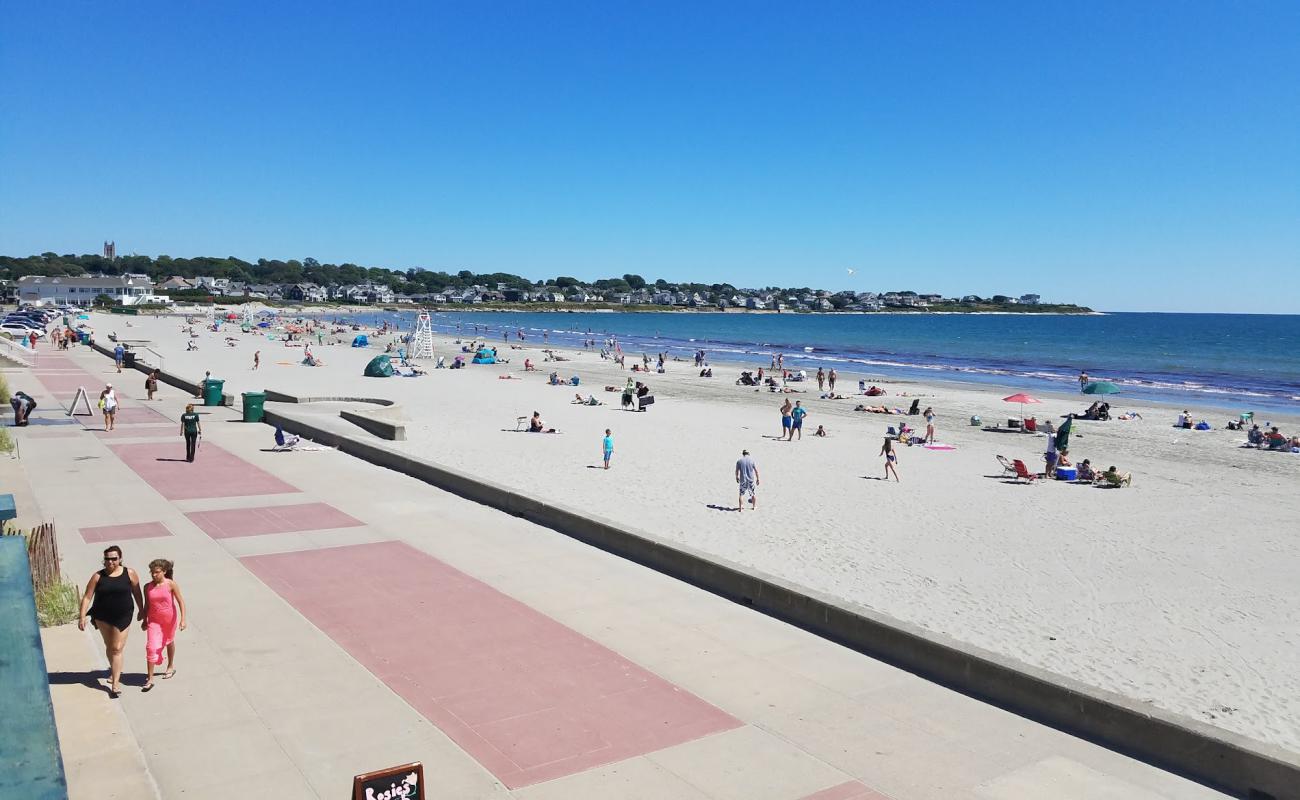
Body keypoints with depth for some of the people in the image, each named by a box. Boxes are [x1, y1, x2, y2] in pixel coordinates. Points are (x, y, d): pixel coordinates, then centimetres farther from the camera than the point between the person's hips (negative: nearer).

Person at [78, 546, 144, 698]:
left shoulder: (129, 574, -6)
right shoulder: (98, 576, -6)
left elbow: (136, 593, 5)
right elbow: (87, 597, -5)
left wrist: (142, 610, 12)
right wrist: (82, 616, -11)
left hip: (122, 616, -2)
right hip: (102, 617, 2)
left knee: (117, 649, -4)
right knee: (109, 646, 19)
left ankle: (115, 683, -3)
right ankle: (114, 670, 42)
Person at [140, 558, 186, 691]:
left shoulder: (171, 584, -15)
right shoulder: (148, 587, -7)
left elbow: (180, 601, -12)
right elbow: (147, 604, 6)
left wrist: (182, 619, -17)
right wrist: (144, 620, 10)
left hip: (170, 619, -1)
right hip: (154, 620, 1)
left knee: (169, 641, 21)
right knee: (151, 647, -10)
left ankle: (171, 666, 45)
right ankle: (150, 679, -5)